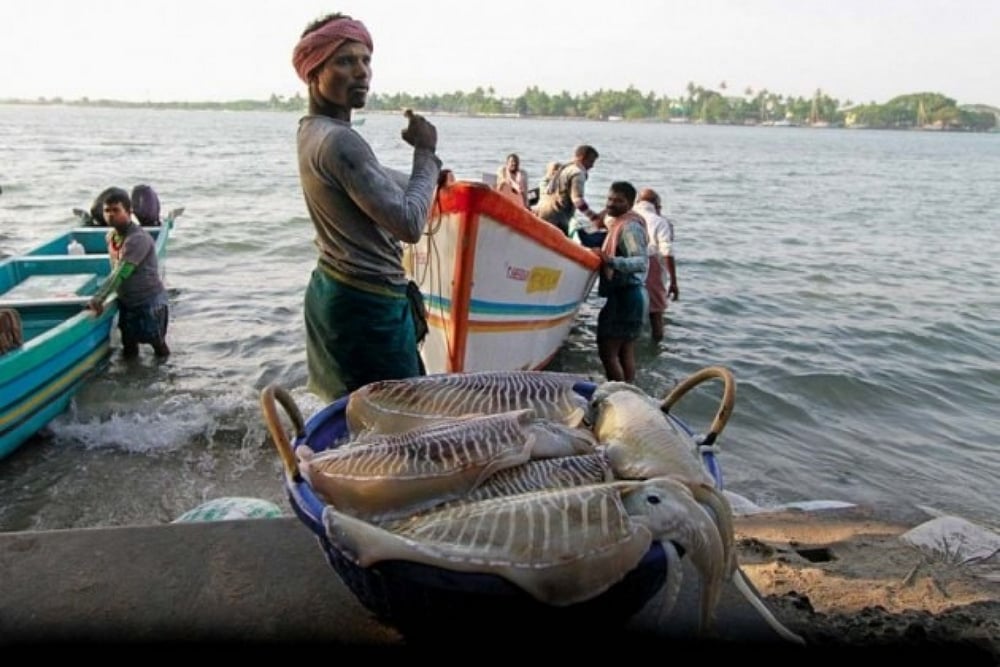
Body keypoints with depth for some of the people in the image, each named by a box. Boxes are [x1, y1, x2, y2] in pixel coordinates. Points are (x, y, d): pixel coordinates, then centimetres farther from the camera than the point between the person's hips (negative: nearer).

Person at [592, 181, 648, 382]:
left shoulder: (629, 226, -14)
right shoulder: (617, 222, 17)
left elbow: (642, 261, -28)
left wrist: (611, 261, -40)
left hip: (624, 295, -11)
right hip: (627, 295, 11)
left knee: (607, 351, -9)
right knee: (626, 352, 15)